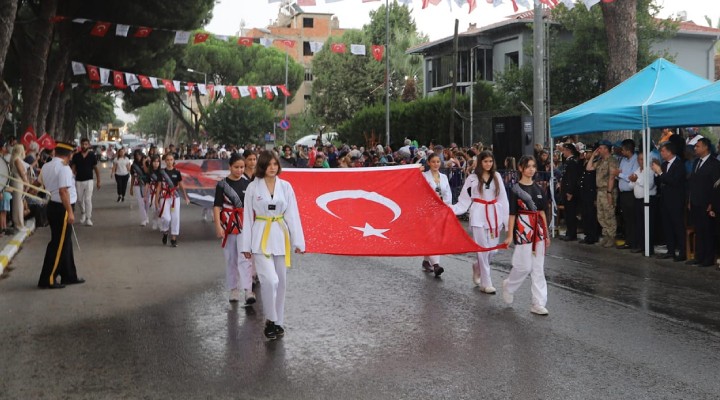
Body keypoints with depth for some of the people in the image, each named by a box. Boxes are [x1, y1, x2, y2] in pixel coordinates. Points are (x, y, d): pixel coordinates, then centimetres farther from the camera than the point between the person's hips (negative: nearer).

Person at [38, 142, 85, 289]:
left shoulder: (46, 167, 9)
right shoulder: (64, 168, -17)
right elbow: (63, 191, -24)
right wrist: (70, 212, -23)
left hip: (52, 206, 9)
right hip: (61, 209, -9)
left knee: (65, 243, 17)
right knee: (58, 245, -2)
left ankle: (69, 276, 25)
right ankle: (47, 279, 1)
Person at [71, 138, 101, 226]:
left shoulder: (92, 155, -1)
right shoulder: (76, 156, 1)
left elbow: (96, 169, 3)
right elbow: (73, 168, 5)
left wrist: (98, 181, 1)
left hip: (88, 180, -2)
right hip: (78, 181, 2)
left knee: (88, 200, -8)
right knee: (79, 200, 11)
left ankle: (88, 219, -4)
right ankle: (83, 213, 38)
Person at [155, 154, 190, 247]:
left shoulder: (177, 172, 3)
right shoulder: (162, 172, 1)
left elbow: (181, 185, 8)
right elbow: (159, 186, 3)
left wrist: (186, 197, 3)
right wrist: (157, 199, 1)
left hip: (175, 197, 2)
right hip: (165, 197, -1)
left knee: (175, 217, 1)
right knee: (166, 218, -13)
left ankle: (174, 238, 10)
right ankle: (165, 233, 17)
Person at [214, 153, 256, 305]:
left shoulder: (248, 183, 2)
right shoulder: (222, 184, -2)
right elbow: (217, 206, -4)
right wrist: (218, 226, -13)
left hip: (245, 224, 0)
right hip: (228, 224, 0)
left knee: (245, 257, -10)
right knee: (231, 258, 10)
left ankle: (248, 290, -14)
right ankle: (234, 289, 22)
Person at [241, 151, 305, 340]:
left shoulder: (285, 186, 2)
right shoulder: (253, 187, -3)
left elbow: (292, 214, 2)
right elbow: (248, 217, 1)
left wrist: (298, 241, -1)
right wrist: (246, 245, 1)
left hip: (281, 237, 3)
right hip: (261, 238, -3)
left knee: (280, 282, 10)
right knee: (270, 280, -15)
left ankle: (278, 321, 25)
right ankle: (271, 320, 4)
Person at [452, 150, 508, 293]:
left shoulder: (497, 176, 7)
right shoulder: (472, 178, 0)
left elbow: (503, 198, 7)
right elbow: (464, 200, -1)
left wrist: (506, 217, 3)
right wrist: (452, 209, -16)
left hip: (494, 215, 3)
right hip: (479, 216, -3)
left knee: (492, 248, 6)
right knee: (483, 249, -2)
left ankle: (477, 267, 36)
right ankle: (486, 283, 5)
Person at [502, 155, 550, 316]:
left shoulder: (538, 189, 10)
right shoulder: (515, 189, -5)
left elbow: (542, 212, 13)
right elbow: (512, 214, -6)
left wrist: (546, 233, 12)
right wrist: (510, 235, -8)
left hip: (537, 229, 5)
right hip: (522, 229, -5)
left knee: (538, 268, 5)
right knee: (524, 266, -3)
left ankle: (538, 304, 9)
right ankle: (508, 285, 26)